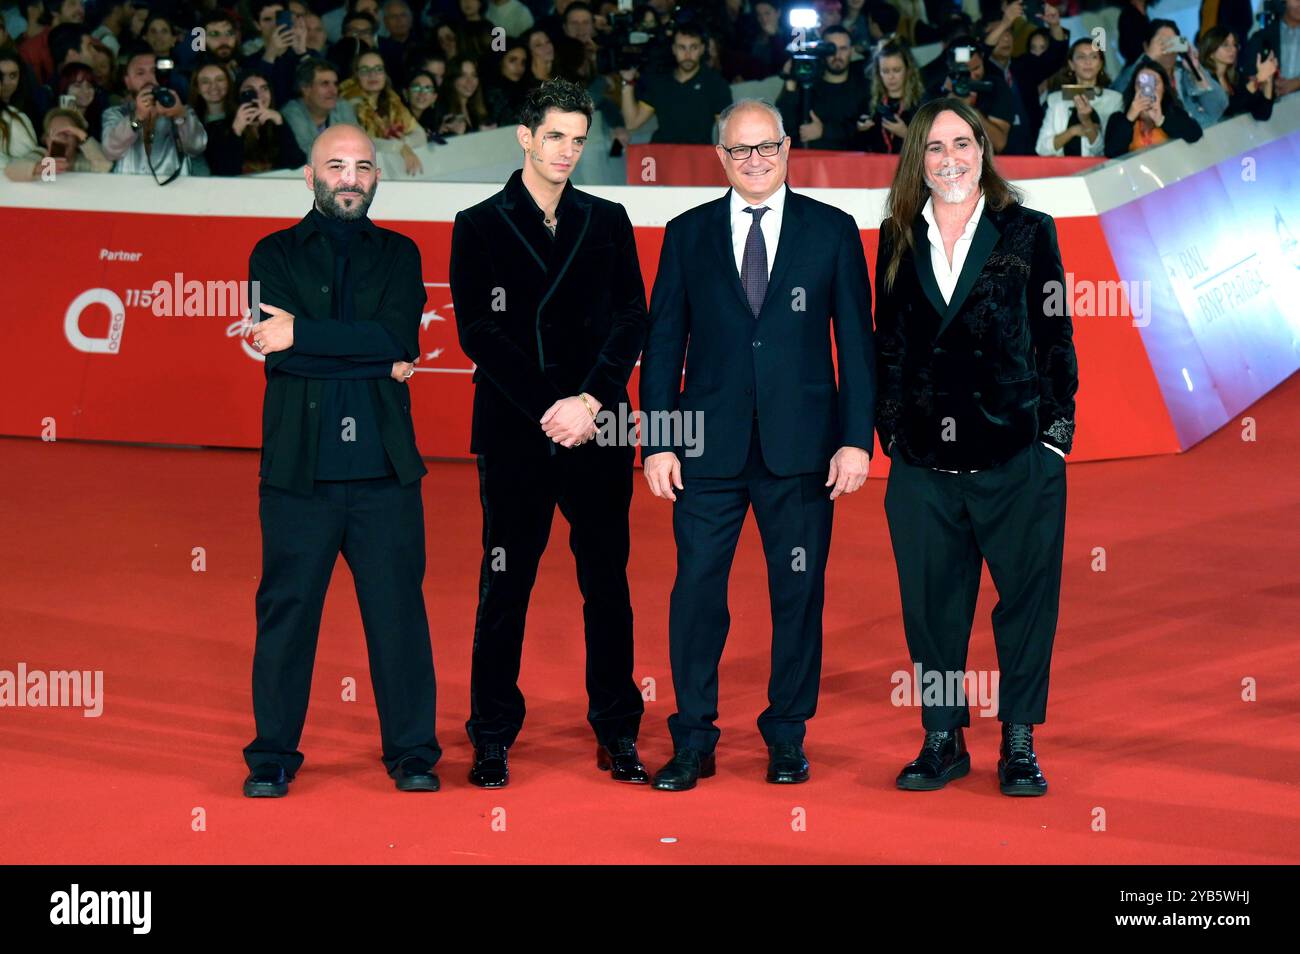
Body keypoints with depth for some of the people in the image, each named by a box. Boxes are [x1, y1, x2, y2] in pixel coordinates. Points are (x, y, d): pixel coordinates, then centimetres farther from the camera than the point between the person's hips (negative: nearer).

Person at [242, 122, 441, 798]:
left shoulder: (398, 254, 13)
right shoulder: (275, 254, 9)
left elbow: (399, 336, -5)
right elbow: (277, 353, -6)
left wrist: (302, 332, -11)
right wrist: (378, 361, -8)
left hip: (383, 468, 1)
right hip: (299, 465, -1)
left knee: (398, 610, 2)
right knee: (286, 610, 2)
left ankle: (412, 753, 12)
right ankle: (273, 756, 12)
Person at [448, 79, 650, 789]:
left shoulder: (607, 222, 11)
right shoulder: (480, 226, 4)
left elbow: (631, 320, 5)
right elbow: (480, 335, -3)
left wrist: (590, 400, -10)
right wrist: (548, 411, -11)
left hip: (598, 430, 2)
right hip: (516, 435, -2)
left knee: (608, 585, 5)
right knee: (504, 586, 3)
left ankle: (617, 732, 14)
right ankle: (493, 737, 11)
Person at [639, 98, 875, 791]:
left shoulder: (832, 231, 6)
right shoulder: (688, 234, 8)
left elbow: (855, 343, 4)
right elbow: (664, 343, 7)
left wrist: (856, 440, -4)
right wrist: (658, 442, -1)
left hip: (800, 448, 0)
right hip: (709, 447, 0)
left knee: (799, 593, 5)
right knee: (696, 591, -1)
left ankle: (787, 737, 18)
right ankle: (693, 742, 10)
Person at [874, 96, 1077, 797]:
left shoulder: (1028, 233, 3)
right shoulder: (898, 240, 9)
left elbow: (1055, 339, 3)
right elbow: (887, 345, 13)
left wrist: (1056, 433, -2)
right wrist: (890, 432, 7)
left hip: (1017, 456, -2)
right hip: (923, 462, 2)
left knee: (1026, 598, 4)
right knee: (931, 605, 7)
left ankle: (1019, 745, 15)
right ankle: (943, 741, 19)